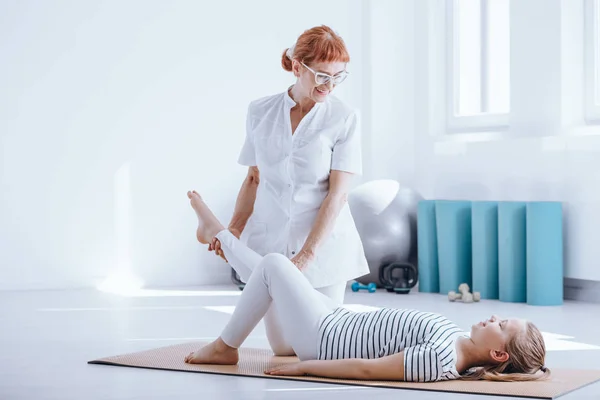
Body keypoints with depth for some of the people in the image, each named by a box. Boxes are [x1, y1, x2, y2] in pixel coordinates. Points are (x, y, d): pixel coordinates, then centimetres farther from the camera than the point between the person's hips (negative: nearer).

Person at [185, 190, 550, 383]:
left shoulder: (440, 359, -33)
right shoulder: (458, 343, -5)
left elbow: (366, 369, -29)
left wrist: (303, 367, -23)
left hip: (322, 339, -8)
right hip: (341, 323, 8)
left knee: (274, 263, 1)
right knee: (271, 272, 18)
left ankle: (226, 348, 18)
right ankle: (219, 234, 46)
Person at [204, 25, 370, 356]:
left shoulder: (344, 118, -10)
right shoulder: (260, 112, 0)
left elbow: (338, 193, -13)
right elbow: (253, 179, 8)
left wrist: (307, 254, -19)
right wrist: (234, 229, -6)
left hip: (323, 243, -2)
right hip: (271, 240, 2)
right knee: (284, 348, 4)